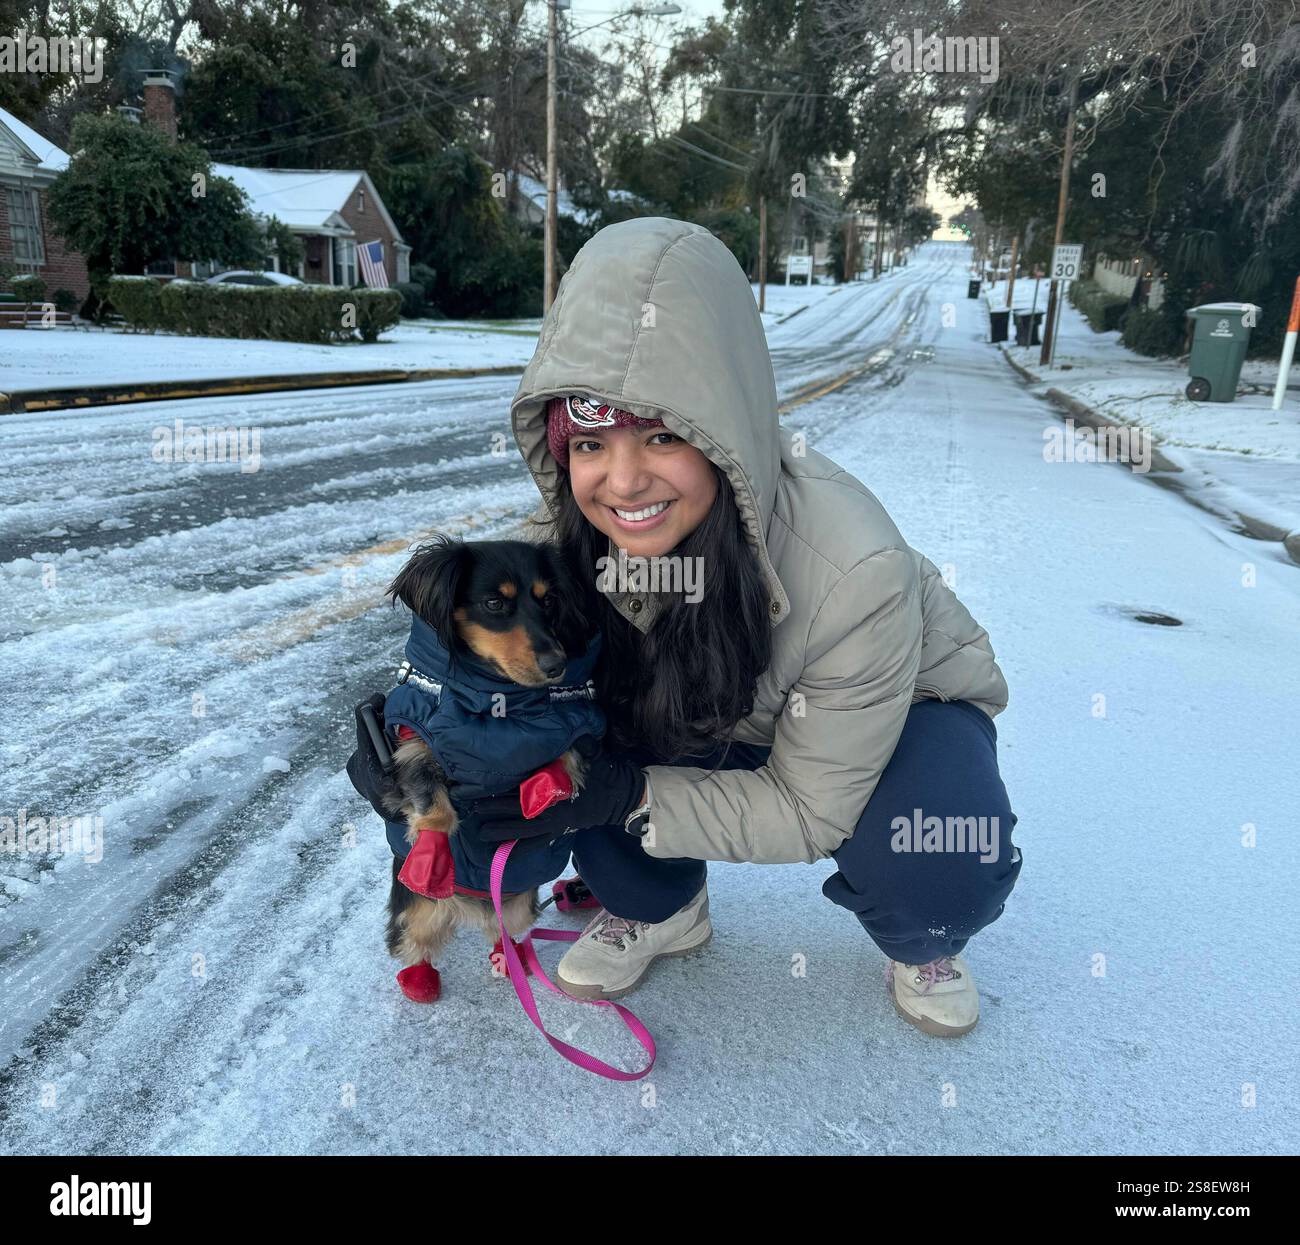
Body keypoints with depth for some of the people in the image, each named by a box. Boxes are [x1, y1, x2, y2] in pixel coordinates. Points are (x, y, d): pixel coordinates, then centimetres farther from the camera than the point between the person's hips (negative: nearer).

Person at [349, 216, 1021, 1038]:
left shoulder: (852, 568, -39)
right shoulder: (576, 532, -25)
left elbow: (810, 809, -27)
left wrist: (628, 795, -35)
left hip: (900, 708, -3)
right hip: (719, 720, 4)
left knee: (942, 866, -34)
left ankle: (922, 942, 6)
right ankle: (658, 910, 10)